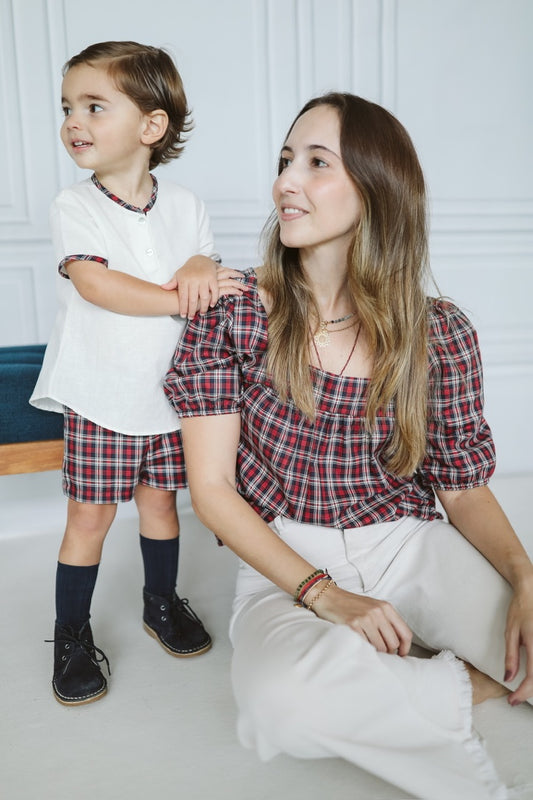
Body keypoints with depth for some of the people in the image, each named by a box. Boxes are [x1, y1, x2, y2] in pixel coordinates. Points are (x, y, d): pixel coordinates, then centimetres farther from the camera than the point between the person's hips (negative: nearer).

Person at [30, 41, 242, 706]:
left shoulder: (184, 204, 3)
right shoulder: (73, 206, -7)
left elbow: (207, 264, 6)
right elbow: (94, 282, -21)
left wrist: (200, 268, -19)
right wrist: (180, 297, -26)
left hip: (169, 391, 3)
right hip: (99, 396, -2)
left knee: (160, 500, 16)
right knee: (89, 515, 5)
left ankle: (162, 603, 38)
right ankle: (71, 635, 24)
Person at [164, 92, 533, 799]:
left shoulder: (440, 334, -4)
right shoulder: (232, 312, -7)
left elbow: (464, 488, 3)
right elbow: (212, 489, -8)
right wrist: (323, 595, -18)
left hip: (413, 550, 1)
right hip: (286, 565, 0)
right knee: (282, 699, -32)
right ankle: (476, 683, -6)